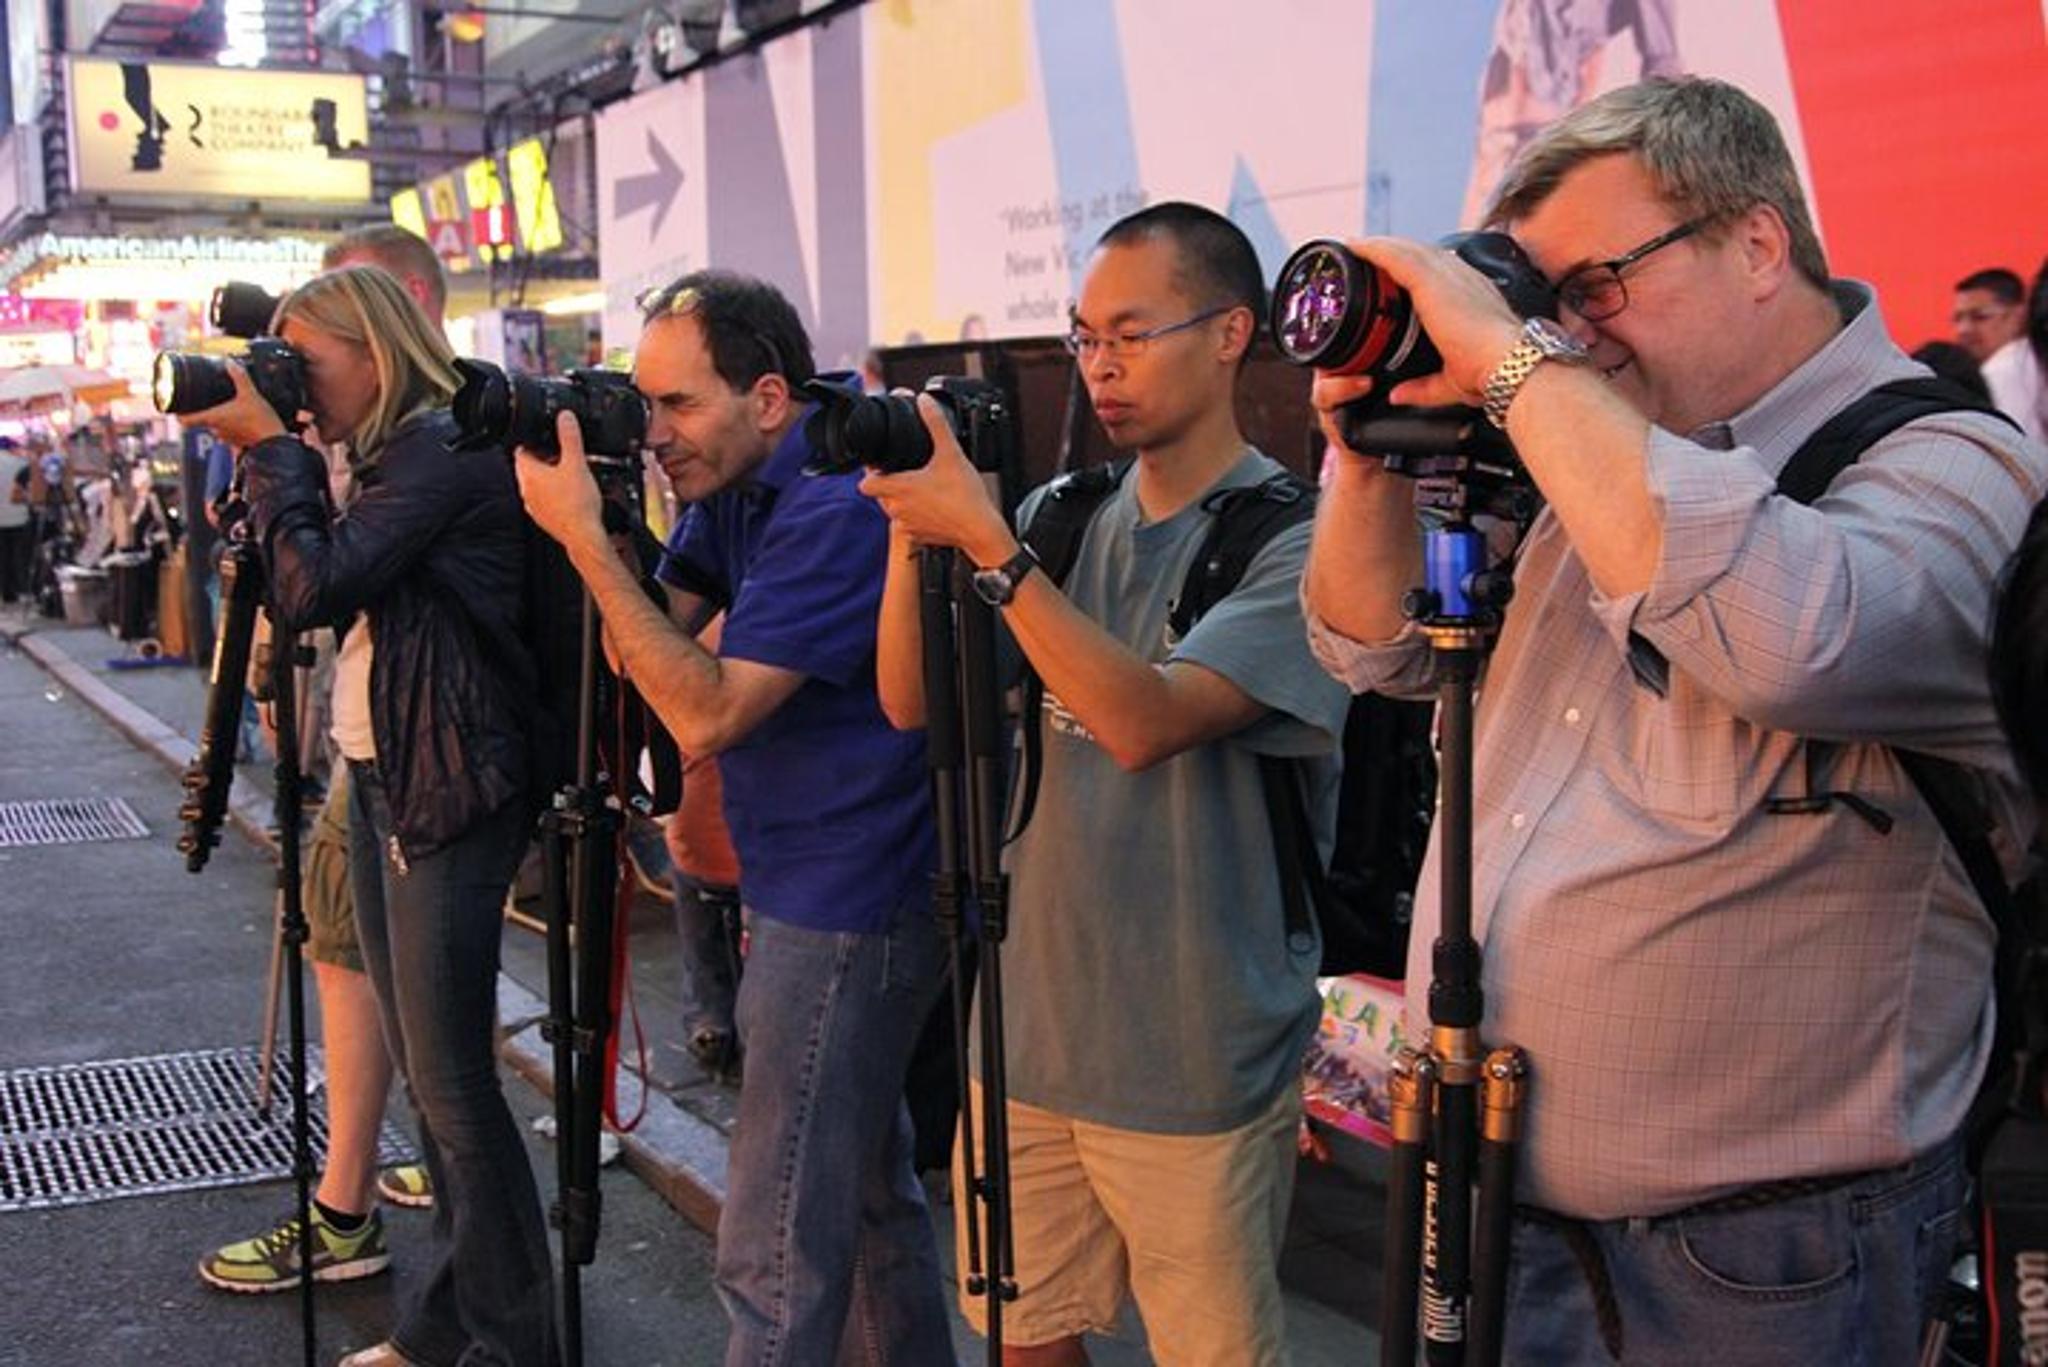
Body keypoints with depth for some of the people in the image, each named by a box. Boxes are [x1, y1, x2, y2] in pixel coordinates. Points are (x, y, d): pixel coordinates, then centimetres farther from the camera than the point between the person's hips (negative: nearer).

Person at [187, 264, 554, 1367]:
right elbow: (304, 595, 15)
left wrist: (268, 447, -11)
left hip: (448, 793, -10)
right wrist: (270, 461, 6)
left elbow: (312, 588, -21)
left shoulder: (447, 452, -14)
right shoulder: (390, 459, 15)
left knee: (451, 1078, -4)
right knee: (422, 1065, 15)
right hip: (380, 781, 10)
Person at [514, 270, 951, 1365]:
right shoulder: (735, 487, 7)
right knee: (866, 1192, 23)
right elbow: (646, 639, 6)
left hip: (844, 909, -10)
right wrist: (598, 510, -8)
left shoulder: (836, 505, -22)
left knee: (775, 1252, -4)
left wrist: (582, 536, -24)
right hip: (802, 893, 10)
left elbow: (707, 712, -25)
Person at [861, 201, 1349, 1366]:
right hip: (1030, 1028, 6)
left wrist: (982, 536, -26)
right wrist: (911, 524, -10)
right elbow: (913, 702, 3)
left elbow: (1144, 720, -26)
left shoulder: (1293, 536, -13)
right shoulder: (1063, 515, 5)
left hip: (1197, 1066, -5)